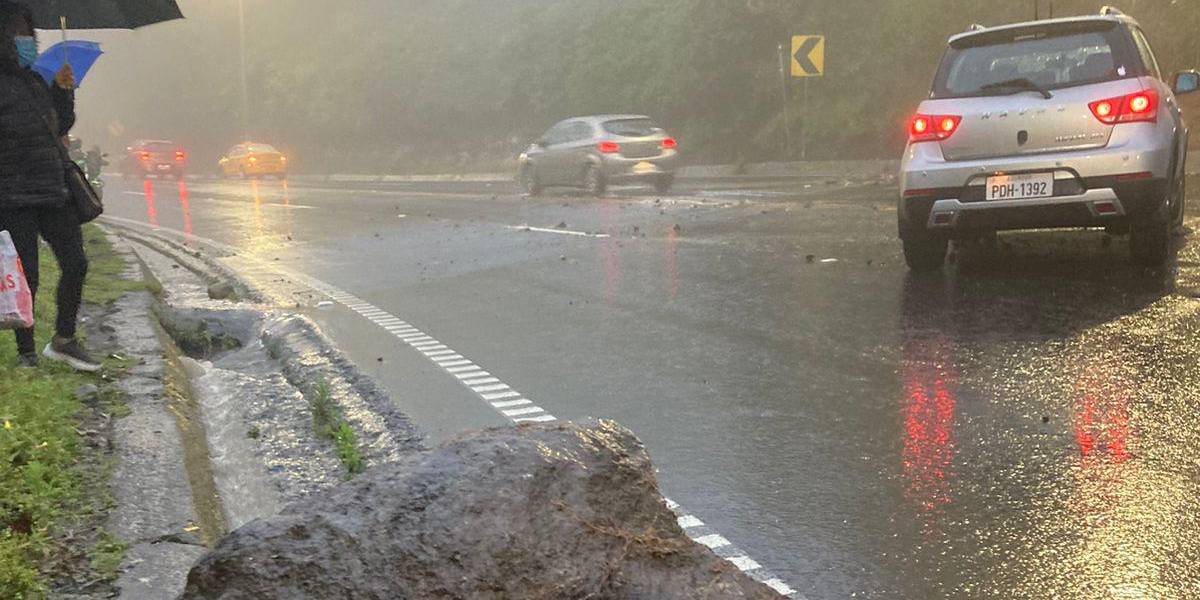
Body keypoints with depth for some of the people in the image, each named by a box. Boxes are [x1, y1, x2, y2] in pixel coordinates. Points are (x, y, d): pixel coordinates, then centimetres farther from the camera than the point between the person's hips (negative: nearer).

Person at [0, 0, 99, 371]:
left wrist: (62, 91, 12)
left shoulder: (33, 80, 16)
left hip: (51, 189, 7)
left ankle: (63, 341, 17)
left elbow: (59, 126, 24)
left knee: (76, 264, 2)